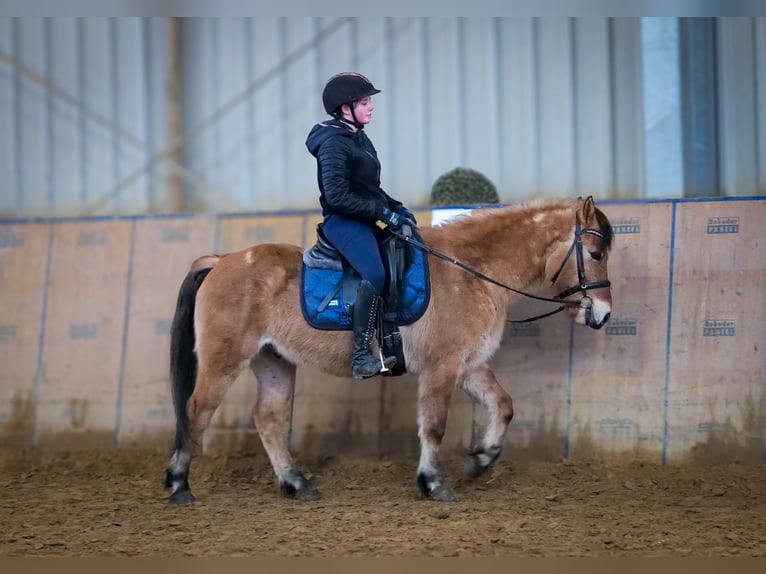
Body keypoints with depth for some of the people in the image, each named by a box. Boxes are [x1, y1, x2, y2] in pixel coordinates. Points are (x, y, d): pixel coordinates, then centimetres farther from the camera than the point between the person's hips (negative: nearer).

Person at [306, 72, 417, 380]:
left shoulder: (360, 139, 15)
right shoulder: (333, 143, -13)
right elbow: (337, 196, -21)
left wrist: (396, 207, 8)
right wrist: (383, 213, -20)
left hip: (364, 222, 10)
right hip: (342, 222, -10)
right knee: (375, 275, -30)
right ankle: (362, 357, -30)